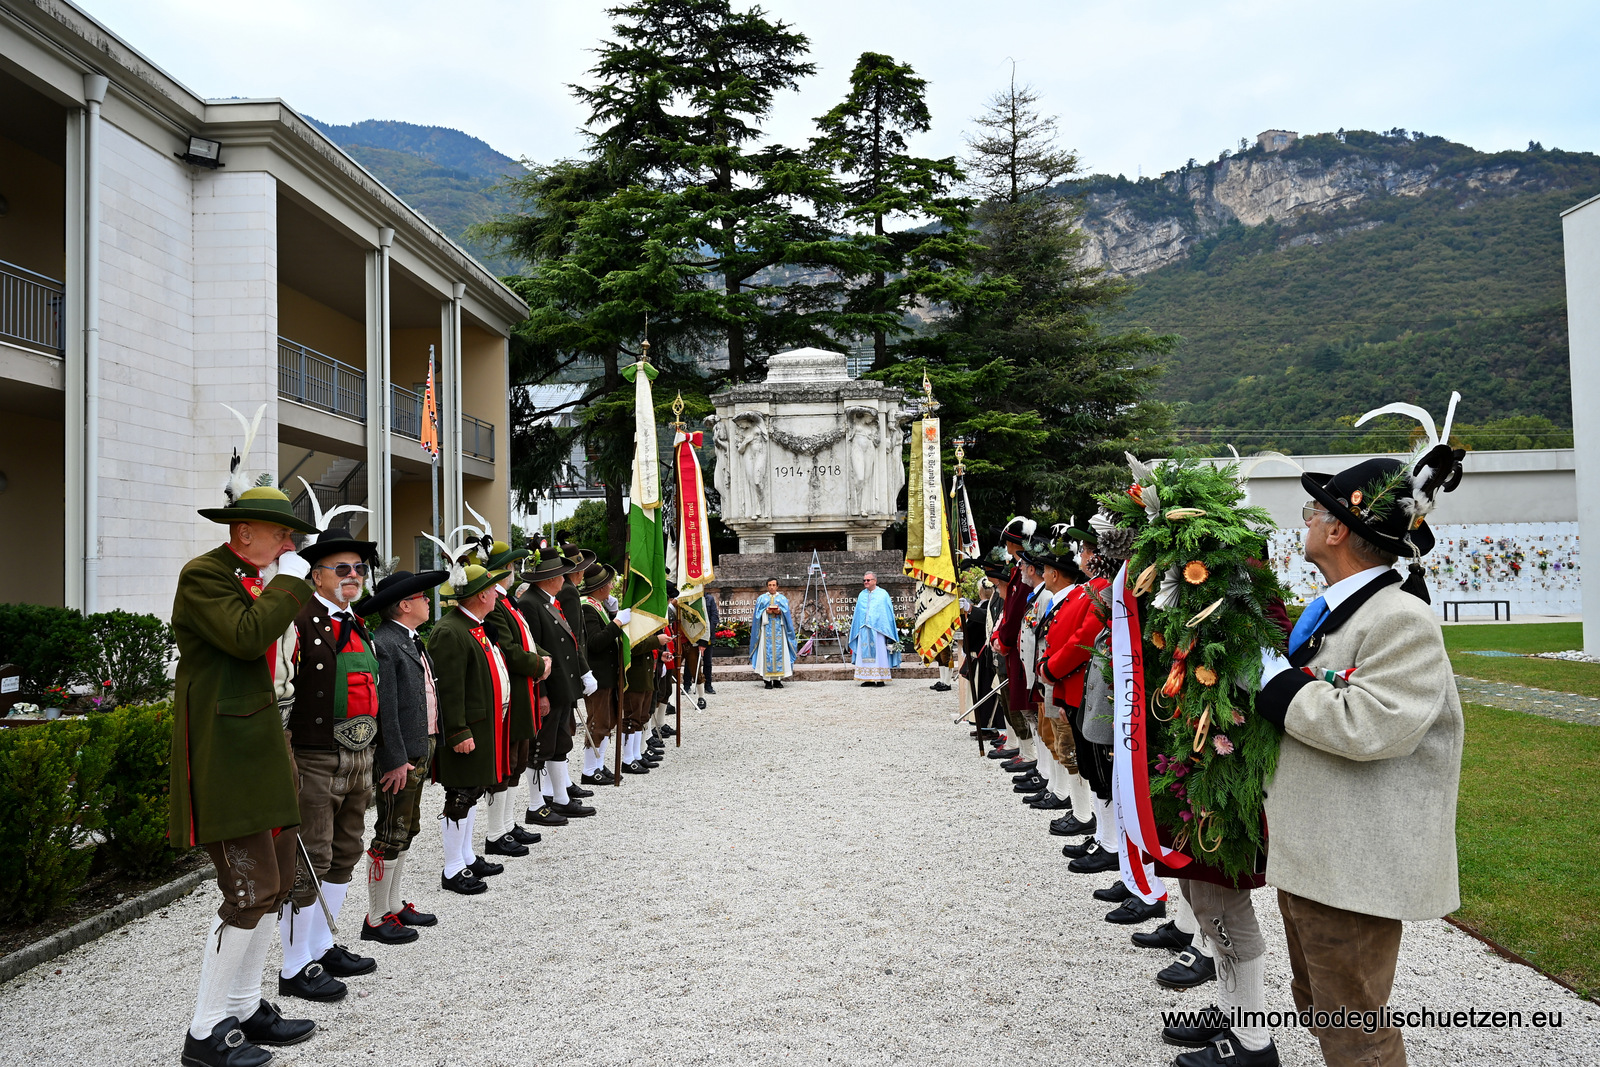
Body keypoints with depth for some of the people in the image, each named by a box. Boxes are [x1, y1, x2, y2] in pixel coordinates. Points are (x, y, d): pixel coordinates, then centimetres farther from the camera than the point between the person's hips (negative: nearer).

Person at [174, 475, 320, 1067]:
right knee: (251, 893, -9)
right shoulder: (202, 575, -11)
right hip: (225, 757, -10)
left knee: (276, 885, 13)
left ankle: (245, 1008, 26)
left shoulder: (254, 580, 17)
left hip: (261, 749, 10)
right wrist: (291, 579, -15)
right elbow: (248, 636, -27)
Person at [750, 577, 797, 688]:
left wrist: (780, 611, -13)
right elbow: (758, 613, 7)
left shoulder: (782, 598, 16)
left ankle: (778, 680, -2)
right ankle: (768, 680, -9)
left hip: (779, 627, 1)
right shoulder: (761, 598, 16)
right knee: (767, 651, -8)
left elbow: (787, 612, 6)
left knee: (779, 651, -4)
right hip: (766, 628, -1)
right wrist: (766, 611, -11)